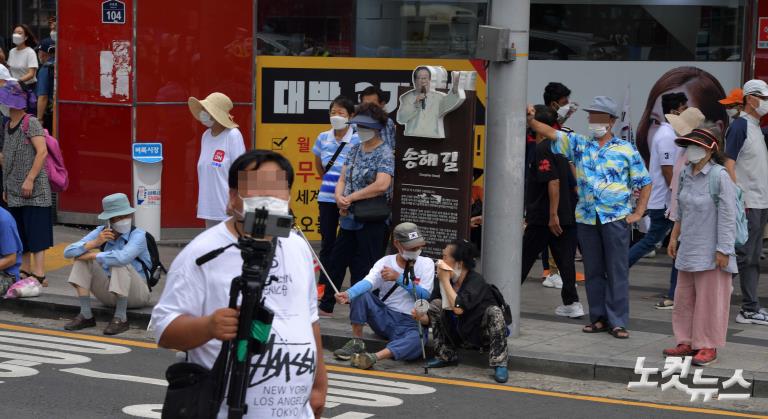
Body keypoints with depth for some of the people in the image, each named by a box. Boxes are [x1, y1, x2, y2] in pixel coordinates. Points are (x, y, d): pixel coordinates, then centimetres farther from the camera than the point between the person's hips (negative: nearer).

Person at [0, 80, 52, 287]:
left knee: (36, 233, -9)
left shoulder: (31, 123, -9)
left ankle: (39, 274, -11)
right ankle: (25, 271, 17)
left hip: (33, 191, -8)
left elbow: (42, 151, -17)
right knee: (20, 233, 11)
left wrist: (30, 179, -21)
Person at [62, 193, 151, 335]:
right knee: (82, 256, -10)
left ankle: (120, 319, -25)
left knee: (119, 262, -32)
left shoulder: (138, 235, -17)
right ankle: (86, 316, -11)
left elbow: (123, 257, -39)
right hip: (109, 295, 5)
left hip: (136, 294, -5)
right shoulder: (101, 232, -3)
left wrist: (92, 256, -26)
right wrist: (95, 243, -24)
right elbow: (69, 252, -10)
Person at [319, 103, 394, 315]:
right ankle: (326, 305, 28)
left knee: (364, 269, -1)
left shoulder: (385, 154, -12)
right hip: (349, 218, 8)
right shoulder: (354, 150, 11)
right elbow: (342, 180, 11)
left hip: (372, 222, -7)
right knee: (337, 260, 16)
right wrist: (340, 198, -11)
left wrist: (351, 197, -19)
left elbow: (381, 185, -26)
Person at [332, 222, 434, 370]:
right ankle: (356, 342, -12)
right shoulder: (385, 262, 0)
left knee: (416, 341, -37)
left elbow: (424, 295, -10)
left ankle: (374, 357, -47)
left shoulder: (426, 264, 2)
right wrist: (348, 294, -41)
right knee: (360, 294, -21)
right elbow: (368, 282, -19)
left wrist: (399, 277, -18)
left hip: (410, 324, -2)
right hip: (384, 318, 2)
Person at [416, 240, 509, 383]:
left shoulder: (476, 281, -23)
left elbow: (458, 308, -39)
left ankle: (499, 365, -27)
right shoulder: (450, 281, -4)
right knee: (435, 304, -5)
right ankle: (446, 356, 3)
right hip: (460, 336, 6)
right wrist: (422, 318, -21)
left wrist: (445, 280, -29)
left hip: (484, 335, -6)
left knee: (494, 312, -34)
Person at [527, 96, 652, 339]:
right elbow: (551, 133, 0)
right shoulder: (579, 144, 9)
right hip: (586, 218, 3)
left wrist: (638, 213, -2)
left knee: (617, 271, -3)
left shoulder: (626, 150, 2)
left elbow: (644, 183, 6)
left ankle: (618, 321, 1)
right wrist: (530, 120, -17)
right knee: (593, 271, 9)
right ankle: (599, 318, 18)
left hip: (616, 218, -3)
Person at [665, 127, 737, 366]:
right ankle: (687, 342, 24)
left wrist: (723, 250, -15)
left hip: (710, 252, -7)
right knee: (684, 298, 13)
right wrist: (674, 237, 19)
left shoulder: (719, 176, -15)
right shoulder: (687, 174, 8)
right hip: (688, 248, 7)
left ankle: (708, 346, 12)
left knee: (709, 300, 2)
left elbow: (727, 215, -15)